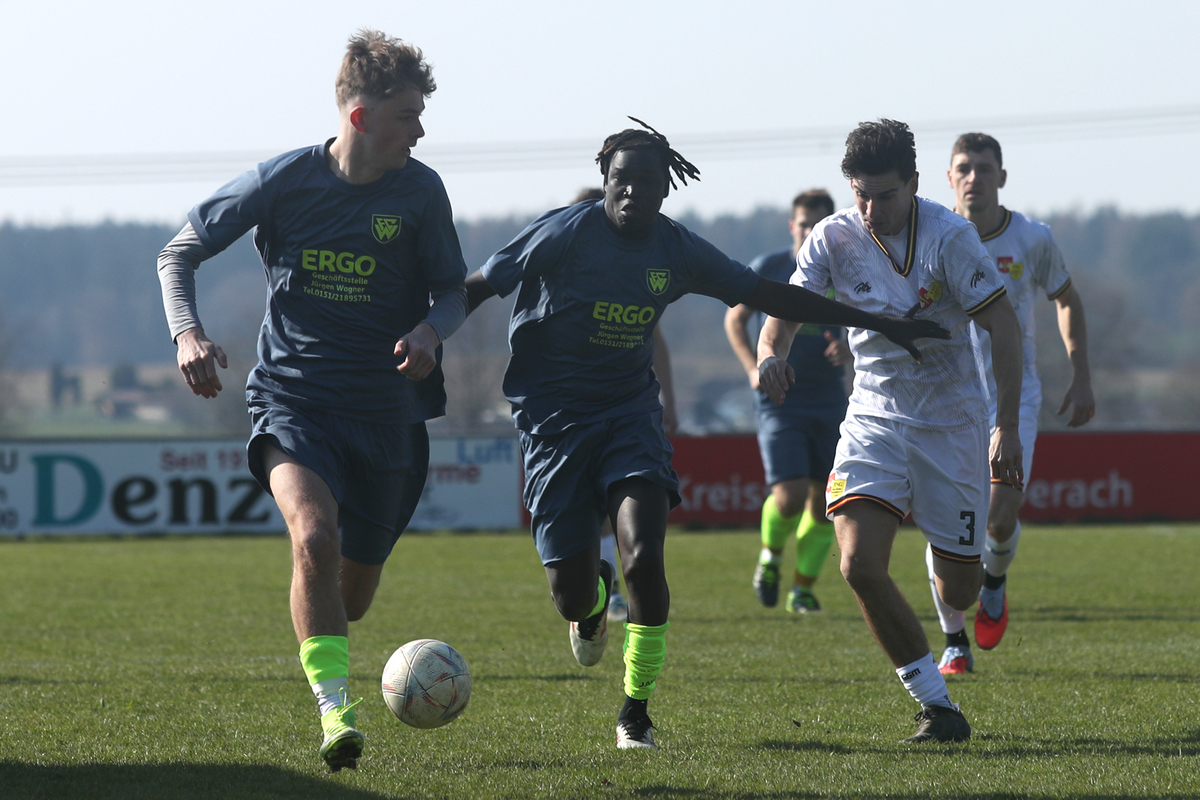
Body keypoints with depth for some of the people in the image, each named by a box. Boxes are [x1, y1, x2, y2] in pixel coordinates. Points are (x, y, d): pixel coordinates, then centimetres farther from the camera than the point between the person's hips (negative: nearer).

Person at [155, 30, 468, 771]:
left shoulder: (420, 191, -3)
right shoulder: (282, 180, -8)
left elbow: (453, 292, 8)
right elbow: (179, 254, 3)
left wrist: (431, 330, -15)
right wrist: (188, 333, -14)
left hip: (386, 411, 3)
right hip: (292, 398, -2)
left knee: (353, 589, 10)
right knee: (315, 533, -30)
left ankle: (327, 667, 47)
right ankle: (335, 710, -26)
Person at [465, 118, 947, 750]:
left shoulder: (676, 251, 1)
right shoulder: (566, 234, -11)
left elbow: (768, 295, 9)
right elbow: (478, 288, -5)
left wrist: (876, 323, 8)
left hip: (630, 411, 3)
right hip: (554, 418, -2)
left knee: (644, 560, -20)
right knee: (570, 595, -6)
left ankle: (636, 714, -3)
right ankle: (592, 597, 37)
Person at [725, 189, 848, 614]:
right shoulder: (768, 269, -3)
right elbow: (735, 318, 8)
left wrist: (848, 349, -11)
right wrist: (753, 367, -6)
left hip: (828, 400, 3)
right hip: (779, 400, -3)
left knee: (823, 500, 2)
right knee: (790, 495, -15)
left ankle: (803, 587, 18)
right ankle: (771, 555, 16)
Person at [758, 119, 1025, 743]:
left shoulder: (949, 236, -15)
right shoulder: (833, 239, -7)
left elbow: (1003, 326, -13)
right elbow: (786, 310, -11)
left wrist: (1007, 427, -18)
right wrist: (771, 355, -36)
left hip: (951, 420, -2)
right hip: (874, 416, 2)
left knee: (958, 592, 3)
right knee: (859, 564, -20)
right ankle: (935, 703, -6)